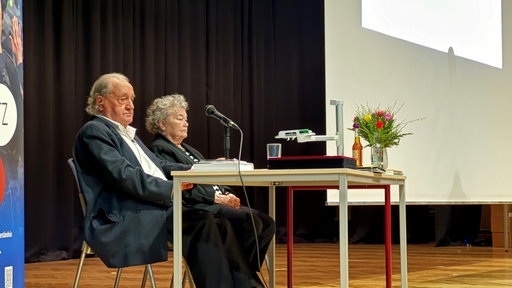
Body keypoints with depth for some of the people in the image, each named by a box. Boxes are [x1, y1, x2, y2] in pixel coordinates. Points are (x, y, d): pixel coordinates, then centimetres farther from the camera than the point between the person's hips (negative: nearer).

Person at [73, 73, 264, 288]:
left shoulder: (127, 133, 26)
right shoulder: (93, 132, -4)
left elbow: (159, 166, 21)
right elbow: (124, 176, -16)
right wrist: (172, 189, -20)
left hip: (155, 208, 9)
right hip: (123, 221, -9)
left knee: (218, 224, -11)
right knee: (202, 223, -25)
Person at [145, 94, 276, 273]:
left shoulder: (188, 150, 29)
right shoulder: (159, 149, -1)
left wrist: (226, 195, 2)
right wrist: (217, 198, -17)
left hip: (214, 204, 10)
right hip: (194, 208, -10)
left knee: (267, 223, -10)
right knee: (250, 219, -29)